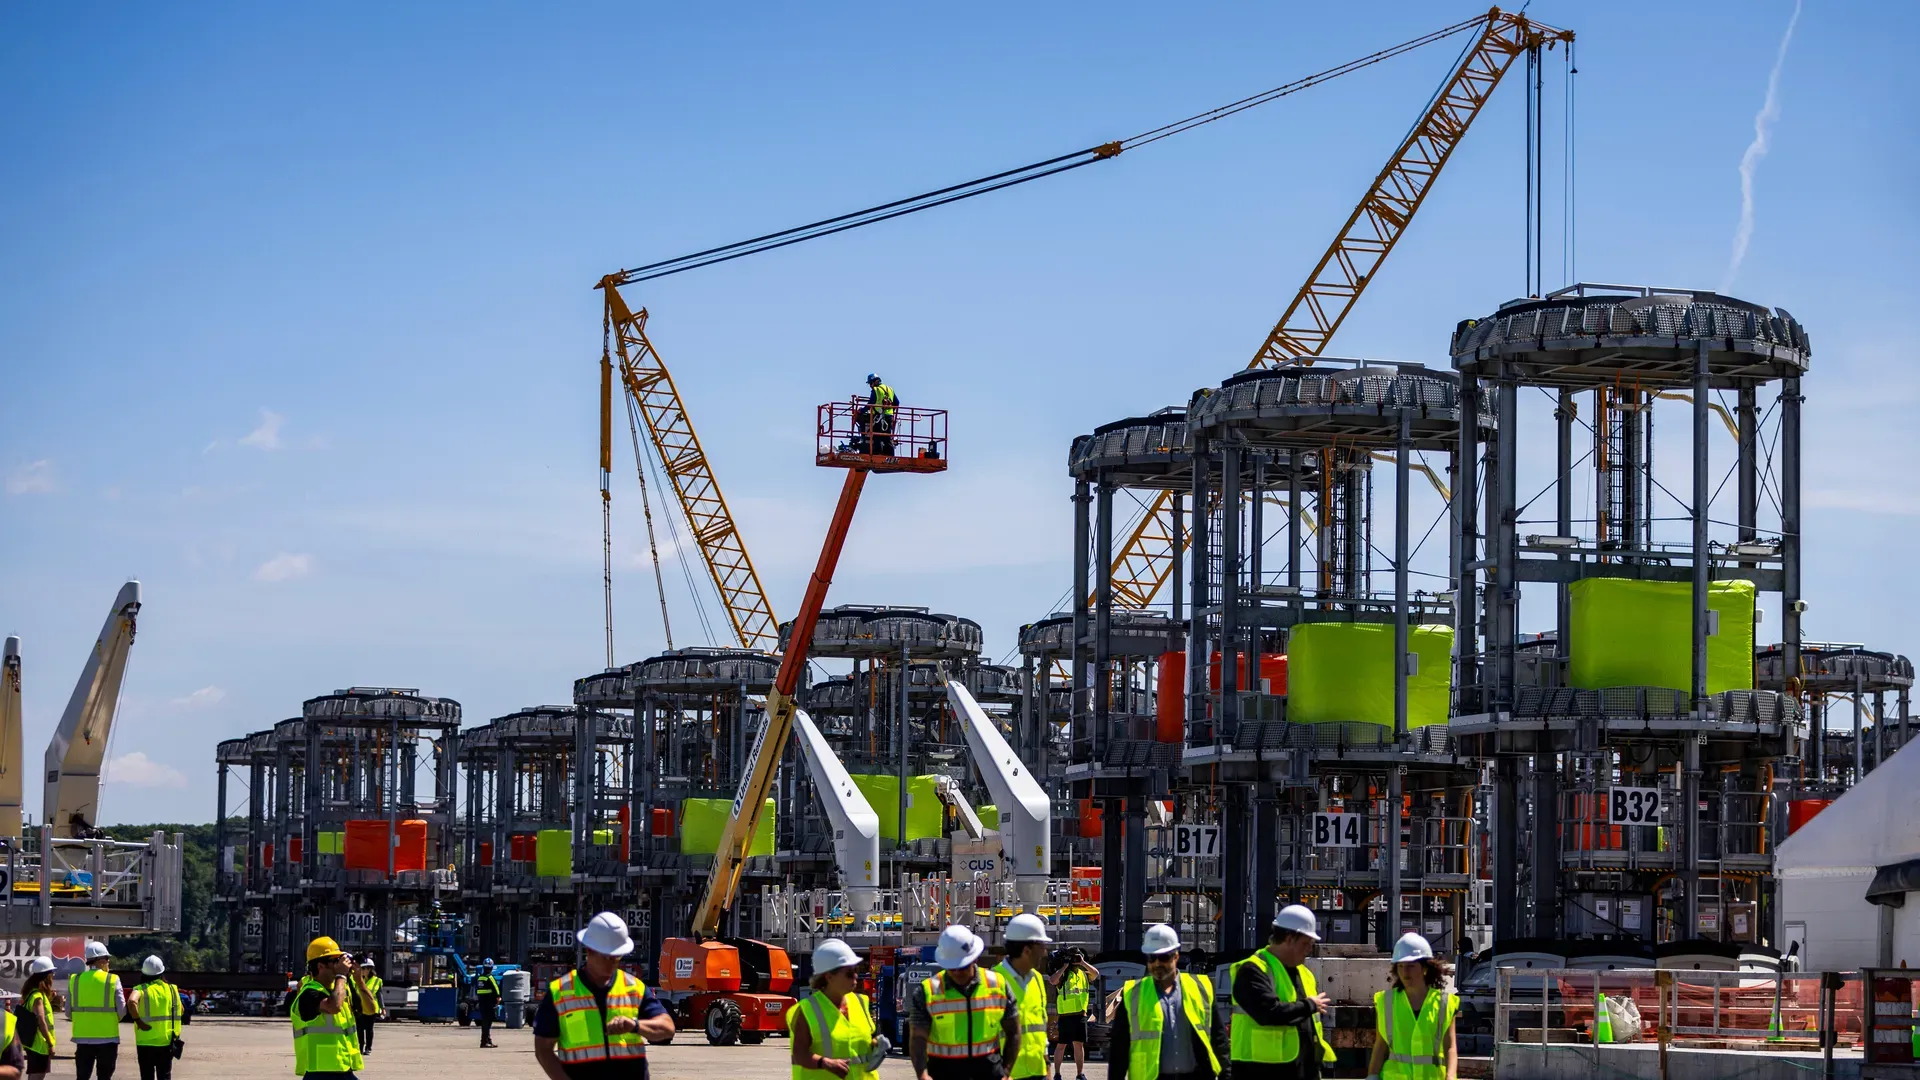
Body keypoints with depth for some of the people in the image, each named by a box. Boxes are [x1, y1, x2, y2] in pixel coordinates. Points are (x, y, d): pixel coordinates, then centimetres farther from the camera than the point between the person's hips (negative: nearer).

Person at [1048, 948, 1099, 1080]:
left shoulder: (1084, 974, 12)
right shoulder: (1063, 974, 0)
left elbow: (1096, 973, -6)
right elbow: (1053, 980, -19)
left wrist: (1083, 963, -10)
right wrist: (1065, 966, -14)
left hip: (1080, 1015, 4)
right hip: (1065, 1015, -4)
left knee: (1079, 1044, 8)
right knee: (1061, 1045, 1)